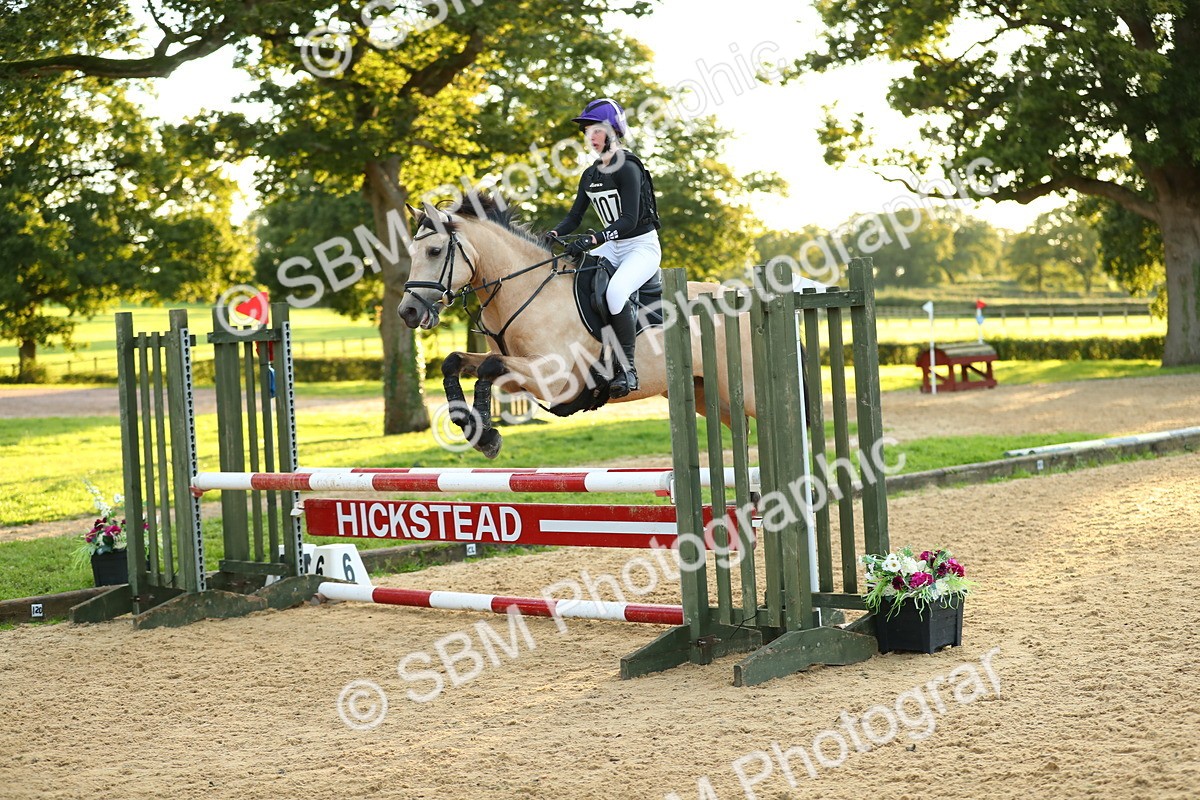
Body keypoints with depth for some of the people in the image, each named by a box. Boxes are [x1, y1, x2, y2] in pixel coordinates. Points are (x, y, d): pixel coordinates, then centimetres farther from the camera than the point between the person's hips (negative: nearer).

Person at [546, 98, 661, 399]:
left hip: (643, 246, -9)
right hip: (613, 248, 9)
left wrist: (592, 239, -34)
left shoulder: (627, 168, -16)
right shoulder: (590, 176, 9)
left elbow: (629, 220, -23)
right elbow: (574, 217, 9)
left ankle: (627, 368, -25)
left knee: (615, 290, -35)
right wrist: (552, 236, -11)